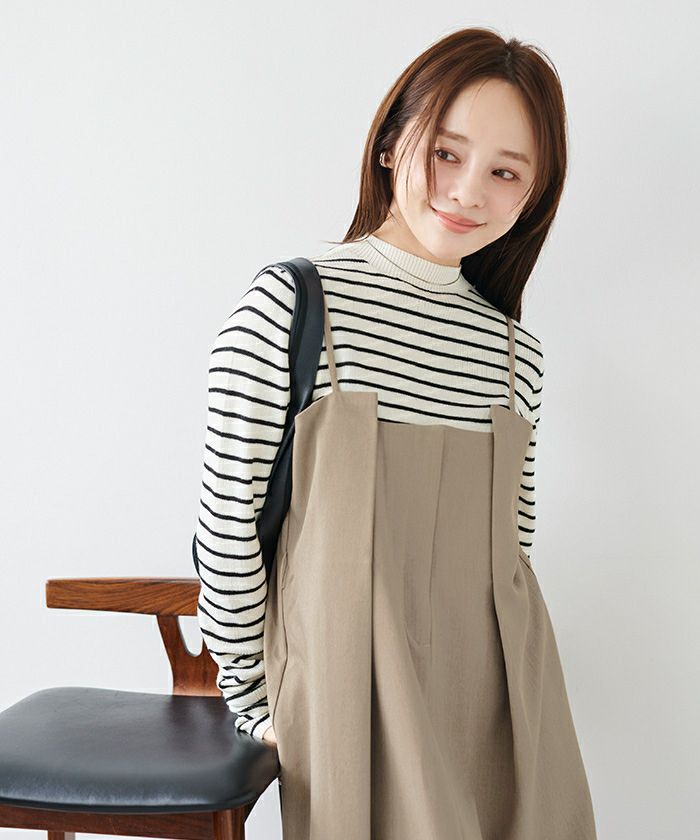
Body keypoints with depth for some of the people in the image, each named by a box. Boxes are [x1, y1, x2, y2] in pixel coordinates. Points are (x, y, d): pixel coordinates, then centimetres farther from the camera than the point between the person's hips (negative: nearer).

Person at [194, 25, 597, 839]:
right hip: (351, 697, -4)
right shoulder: (290, 305, -12)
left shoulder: (517, 352, 3)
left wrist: (504, 674, 13)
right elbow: (227, 518, -10)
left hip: (497, 705, 5)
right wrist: (252, 697, -2)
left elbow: (511, 545, 11)